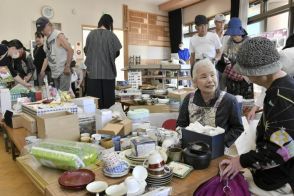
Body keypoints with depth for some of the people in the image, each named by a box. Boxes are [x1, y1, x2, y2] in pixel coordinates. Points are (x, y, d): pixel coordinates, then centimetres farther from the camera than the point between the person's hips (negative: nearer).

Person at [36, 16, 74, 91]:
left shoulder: (59, 36, -10)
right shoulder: (47, 40, 14)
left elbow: (70, 50, -15)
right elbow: (47, 56, 16)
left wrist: (67, 67, -16)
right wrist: (42, 70, 9)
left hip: (63, 72, -8)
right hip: (54, 73, 8)